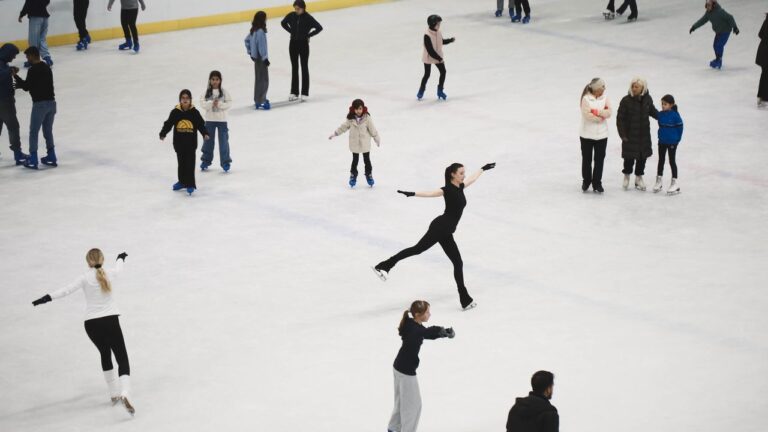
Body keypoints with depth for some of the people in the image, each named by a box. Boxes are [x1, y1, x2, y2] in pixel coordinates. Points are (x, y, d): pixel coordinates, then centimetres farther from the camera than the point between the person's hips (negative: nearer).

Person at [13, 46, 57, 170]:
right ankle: (51, 157, 21)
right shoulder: (46, 67, 11)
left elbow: (27, 87, -10)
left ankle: (33, 160, 4)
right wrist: (20, 84, 16)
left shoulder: (33, 70, -14)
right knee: (48, 131, 18)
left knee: (34, 132, 3)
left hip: (40, 104, -7)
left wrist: (15, 76, 4)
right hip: (51, 102, 7)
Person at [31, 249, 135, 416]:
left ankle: (114, 394, 30)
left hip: (92, 324, 1)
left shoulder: (86, 278, -3)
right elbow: (119, 267, 28)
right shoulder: (109, 274, 4)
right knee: (122, 359, -2)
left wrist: (46, 298, -18)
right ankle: (125, 394, -26)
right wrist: (121, 258, 51)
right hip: (111, 321, -1)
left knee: (105, 355, 25)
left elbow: (67, 290, -16)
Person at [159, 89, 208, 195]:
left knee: (190, 164, -4)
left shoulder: (194, 112, -5)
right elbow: (168, 124, -2)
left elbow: (201, 124, -1)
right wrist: (163, 134, -14)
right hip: (179, 143, 2)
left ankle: (190, 184, -1)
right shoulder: (175, 112, -4)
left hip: (191, 143, -2)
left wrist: (205, 134, -16)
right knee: (181, 163, 14)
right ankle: (182, 182, 29)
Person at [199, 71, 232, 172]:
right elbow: (202, 103, -8)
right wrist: (211, 103, -23)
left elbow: (229, 103, -7)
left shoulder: (224, 92, -4)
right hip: (210, 120, 1)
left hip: (222, 120, -1)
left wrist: (219, 104, -22)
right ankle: (206, 160, 25)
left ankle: (225, 162, 6)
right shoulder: (206, 92, -1)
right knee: (208, 140, 11)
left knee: (223, 141, -1)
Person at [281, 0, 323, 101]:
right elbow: (283, 23, 14)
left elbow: (319, 28, -12)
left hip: (303, 44, -3)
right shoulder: (291, 16, -5)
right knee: (294, 68, 9)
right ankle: (294, 92, 16)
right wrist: (291, 31, 5)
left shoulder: (308, 18, -14)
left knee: (304, 68, 3)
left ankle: (305, 93, 9)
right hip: (293, 43, 4)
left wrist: (309, 35, -9)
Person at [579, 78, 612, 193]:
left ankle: (597, 183, 13)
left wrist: (596, 111, -21)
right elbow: (587, 114, -20)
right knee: (586, 159, 10)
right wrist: (601, 115, -12)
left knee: (599, 160, 4)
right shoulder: (586, 98, -11)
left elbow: (609, 112, -9)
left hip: (601, 135, 3)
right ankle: (586, 181, 27)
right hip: (587, 135, -3)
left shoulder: (604, 98, 2)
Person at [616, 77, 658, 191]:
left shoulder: (647, 99, -2)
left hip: (644, 134, 4)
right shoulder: (626, 100, -14)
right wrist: (623, 134, -10)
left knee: (642, 156, 10)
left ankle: (639, 177, 29)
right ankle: (627, 175, 28)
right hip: (630, 134, -4)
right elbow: (620, 118, -9)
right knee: (629, 157, 2)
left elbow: (652, 111, 18)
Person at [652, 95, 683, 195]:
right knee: (661, 161, 14)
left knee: (672, 161, 2)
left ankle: (675, 183, 11)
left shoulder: (675, 115, -19)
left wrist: (678, 138, -7)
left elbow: (680, 127, -12)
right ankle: (658, 181, 25)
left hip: (672, 142, -5)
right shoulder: (660, 114, -3)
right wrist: (661, 135, 11)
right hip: (662, 141, 5)